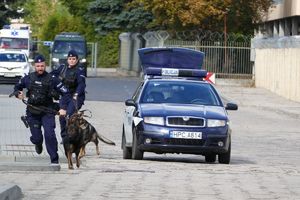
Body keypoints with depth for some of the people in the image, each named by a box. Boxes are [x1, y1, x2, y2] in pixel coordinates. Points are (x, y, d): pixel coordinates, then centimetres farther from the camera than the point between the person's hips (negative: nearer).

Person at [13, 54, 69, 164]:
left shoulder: (52, 79, -6)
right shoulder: (28, 78, 1)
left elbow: (65, 93, -1)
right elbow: (17, 87, 19)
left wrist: (63, 108, -11)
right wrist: (18, 93, -4)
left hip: (47, 112, -2)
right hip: (32, 113, 2)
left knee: (49, 135, -17)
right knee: (36, 138, 2)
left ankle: (54, 159, -6)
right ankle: (38, 144, 41)